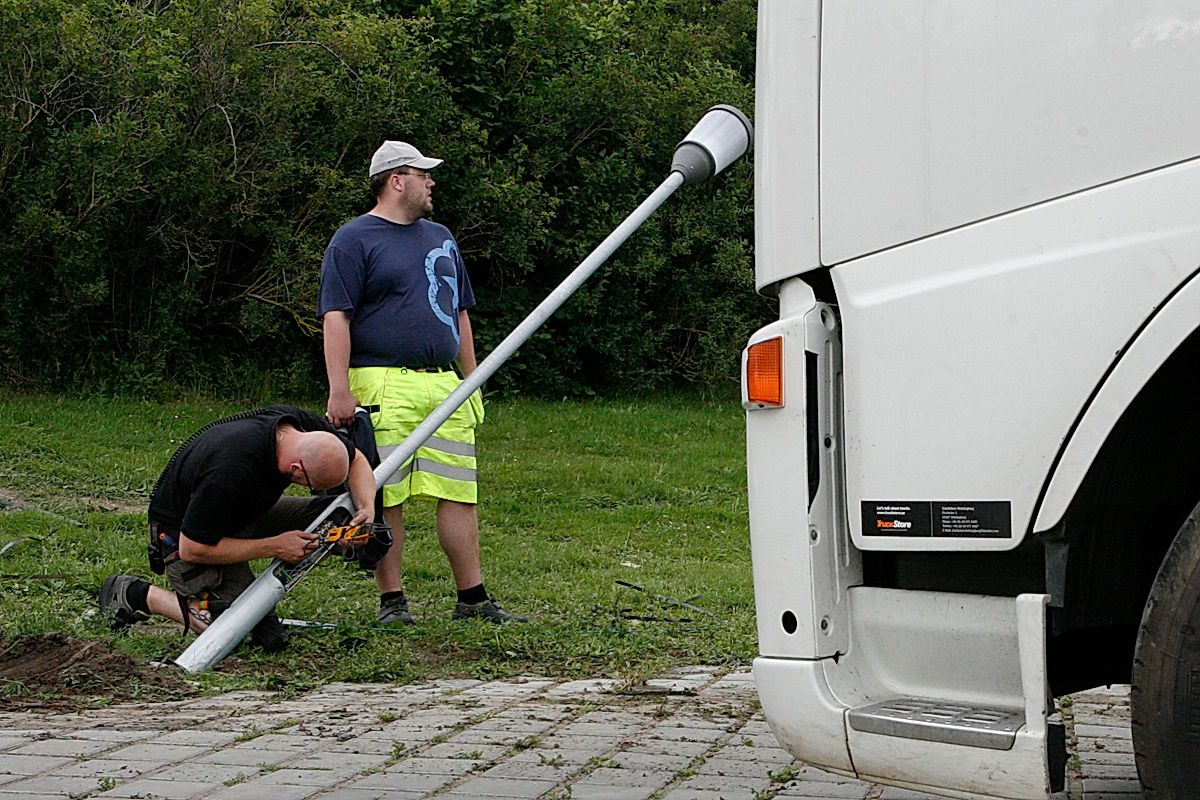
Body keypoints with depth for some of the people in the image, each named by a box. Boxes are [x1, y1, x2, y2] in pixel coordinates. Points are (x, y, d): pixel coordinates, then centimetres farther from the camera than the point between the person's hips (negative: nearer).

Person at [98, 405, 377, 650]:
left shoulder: (305, 426, -19)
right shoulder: (230, 471, -41)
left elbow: (357, 461, 2)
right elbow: (192, 549, -30)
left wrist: (367, 509, -18)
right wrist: (275, 546, -27)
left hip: (248, 514, 8)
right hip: (184, 533, -8)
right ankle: (135, 595, -1)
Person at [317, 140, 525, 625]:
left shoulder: (440, 238, 22)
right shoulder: (354, 241, 0)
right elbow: (335, 317, -8)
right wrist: (340, 389, -17)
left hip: (445, 384, 6)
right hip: (384, 386, -6)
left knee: (460, 494, 3)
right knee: (385, 498, -4)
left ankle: (472, 598, 8)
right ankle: (391, 600, 4)